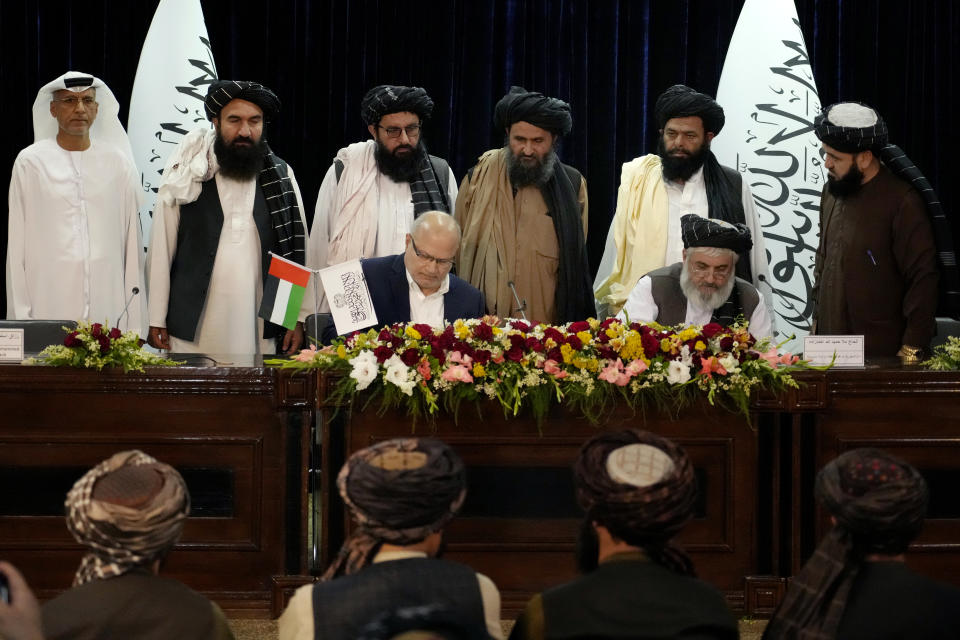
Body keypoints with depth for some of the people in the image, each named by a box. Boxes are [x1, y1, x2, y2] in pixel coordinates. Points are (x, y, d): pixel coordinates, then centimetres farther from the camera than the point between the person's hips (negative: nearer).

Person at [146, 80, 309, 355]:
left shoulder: (281, 176, 8)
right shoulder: (185, 174, 2)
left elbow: (295, 251, 9)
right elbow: (161, 250, 3)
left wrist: (298, 318, 4)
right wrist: (157, 320, 0)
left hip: (258, 328, 1)